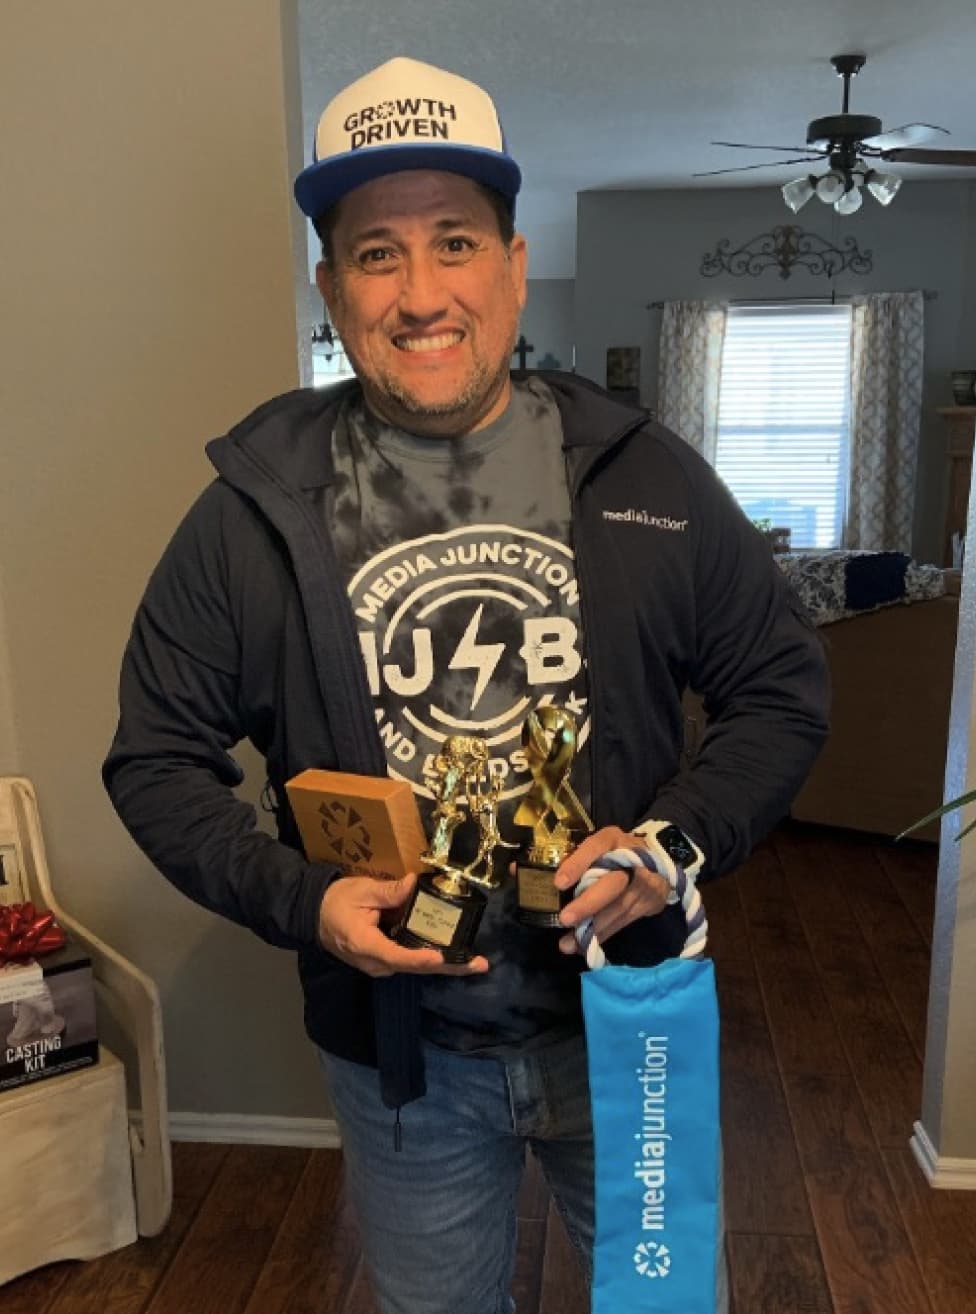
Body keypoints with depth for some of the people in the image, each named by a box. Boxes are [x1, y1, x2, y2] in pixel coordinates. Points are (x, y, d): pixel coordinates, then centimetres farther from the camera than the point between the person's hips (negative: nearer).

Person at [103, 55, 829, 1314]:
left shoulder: (646, 476, -7)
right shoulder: (254, 509, -9)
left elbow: (781, 688, 0)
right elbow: (157, 760, -3)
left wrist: (678, 840, -16)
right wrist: (301, 901, -18)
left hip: (624, 1019, 1)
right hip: (401, 1053, 0)